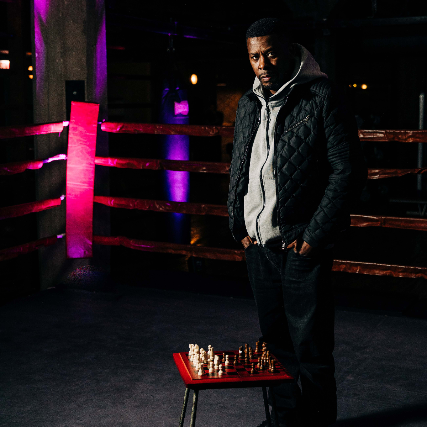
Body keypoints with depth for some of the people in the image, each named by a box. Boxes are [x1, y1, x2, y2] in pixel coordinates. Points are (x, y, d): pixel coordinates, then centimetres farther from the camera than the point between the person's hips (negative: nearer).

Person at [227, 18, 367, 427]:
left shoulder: (322, 97, -8)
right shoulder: (248, 104, 12)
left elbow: (348, 170, -11)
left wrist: (314, 237, -13)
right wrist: (239, 226, 10)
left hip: (302, 244, -6)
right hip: (257, 242, 6)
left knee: (310, 346, 1)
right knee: (275, 339, 15)